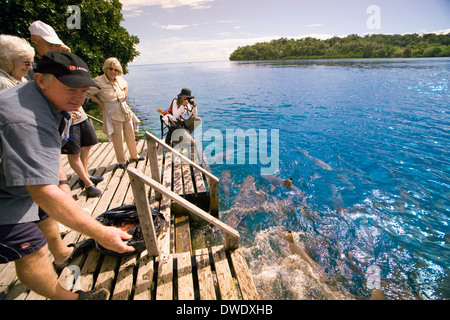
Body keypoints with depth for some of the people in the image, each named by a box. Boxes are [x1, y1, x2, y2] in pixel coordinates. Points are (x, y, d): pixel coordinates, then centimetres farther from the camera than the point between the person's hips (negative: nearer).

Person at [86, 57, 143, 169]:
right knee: (118, 139, 2)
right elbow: (86, 92, -15)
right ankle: (122, 161, 19)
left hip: (125, 111, 6)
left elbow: (126, 85, 27)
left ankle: (134, 156, 33)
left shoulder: (119, 79, 5)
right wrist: (100, 103, -10)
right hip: (113, 114, -6)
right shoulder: (98, 81, -14)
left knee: (130, 135, 15)